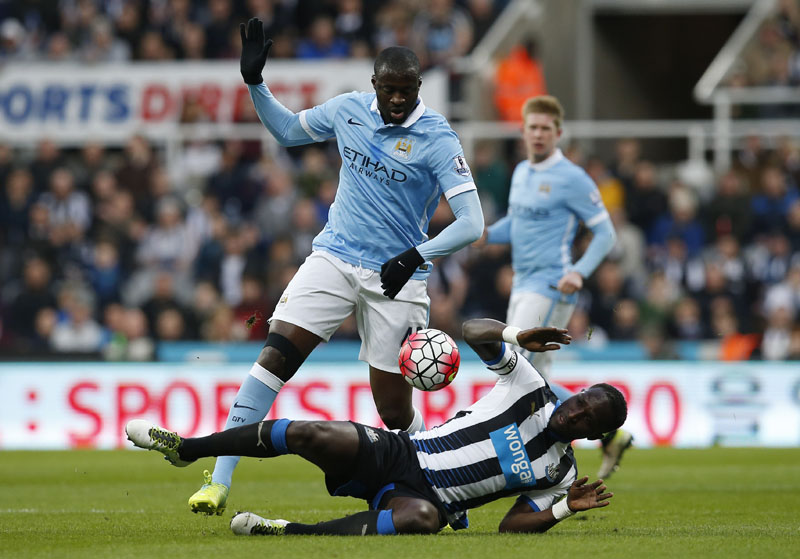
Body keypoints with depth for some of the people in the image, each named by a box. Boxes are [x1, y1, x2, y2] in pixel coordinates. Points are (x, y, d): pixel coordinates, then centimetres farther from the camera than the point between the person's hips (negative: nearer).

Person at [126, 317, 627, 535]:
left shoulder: (559, 472, 6)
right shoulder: (530, 388, 5)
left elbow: (513, 525, 3)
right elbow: (474, 332, 0)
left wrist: (564, 508, -11)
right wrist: (516, 336, -18)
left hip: (425, 498, -2)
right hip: (398, 452, 2)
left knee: (420, 518, -41)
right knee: (311, 434, -21)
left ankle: (293, 532, -35)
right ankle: (186, 449, -3)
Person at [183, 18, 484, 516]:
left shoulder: (437, 138, -13)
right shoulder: (349, 110, 1)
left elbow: (471, 224, -18)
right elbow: (286, 130, 21)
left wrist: (415, 257, -31)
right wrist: (255, 82, 7)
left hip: (397, 276, -3)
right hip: (336, 257, 3)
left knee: (394, 407, -4)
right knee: (277, 353, -15)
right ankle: (220, 480, -16)